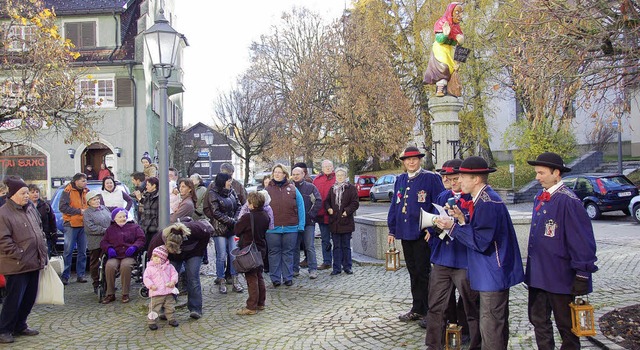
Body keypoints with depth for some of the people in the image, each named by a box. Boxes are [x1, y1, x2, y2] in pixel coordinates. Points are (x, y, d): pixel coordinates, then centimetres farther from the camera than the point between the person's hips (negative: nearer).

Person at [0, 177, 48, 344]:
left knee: (29, 298, 14)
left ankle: (20, 326, 29)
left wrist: (43, 253, 14)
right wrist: (19, 255, -17)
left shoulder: (30, 209, 12)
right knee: (14, 299, 0)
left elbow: (39, 231, 20)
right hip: (17, 266, -8)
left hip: (34, 262, 8)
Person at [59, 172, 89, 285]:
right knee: (68, 251, -3)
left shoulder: (86, 192, 12)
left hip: (83, 225, 5)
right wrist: (79, 211, -14)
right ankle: (65, 276, 3)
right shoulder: (67, 191, -4)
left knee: (82, 251, 8)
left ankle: (80, 275, 16)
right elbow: (63, 207, -12)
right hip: (71, 225, -5)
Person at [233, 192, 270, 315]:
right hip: (261, 250, 7)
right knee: (259, 277, 17)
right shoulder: (265, 216, 1)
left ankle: (251, 307, 2)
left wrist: (239, 221, 5)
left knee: (251, 279, -3)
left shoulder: (247, 217, -21)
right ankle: (260, 303, 25)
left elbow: (236, 231, -11)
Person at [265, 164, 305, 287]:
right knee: (274, 253, 6)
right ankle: (275, 278, 15)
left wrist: (301, 224, -3)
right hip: (272, 228, 0)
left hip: (291, 227, 0)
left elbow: (300, 206, 3)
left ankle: (288, 277, 18)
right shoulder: (267, 189, 5)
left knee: (288, 253, 9)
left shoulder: (292, 189, 5)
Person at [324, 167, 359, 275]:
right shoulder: (332, 188, 12)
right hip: (334, 222, 3)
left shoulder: (351, 188, 0)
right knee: (336, 246, 7)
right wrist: (328, 209, -2)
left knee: (346, 246, 6)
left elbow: (355, 203, -6)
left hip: (346, 221, -3)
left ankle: (347, 267, 16)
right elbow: (327, 201, 17)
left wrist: (347, 211, -16)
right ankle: (336, 268, 12)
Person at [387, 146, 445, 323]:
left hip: (422, 234, -6)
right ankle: (417, 309, 24)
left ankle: (426, 310, 13)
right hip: (405, 234, 6)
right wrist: (392, 230, 13)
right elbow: (394, 205, 15)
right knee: (413, 273, 14)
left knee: (422, 273, 1)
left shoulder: (431, 178, -7)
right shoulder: (400, 180, 11)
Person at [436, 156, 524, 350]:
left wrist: (454, 227, -18)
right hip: (495, 273, 11)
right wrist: (462, 219, 0)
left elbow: (481, 241, -23)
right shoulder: (483, 198, 11)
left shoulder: (487, 203, -21)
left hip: (492, 275, -11)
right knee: (498, 323, 21)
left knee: (490, 327, -2)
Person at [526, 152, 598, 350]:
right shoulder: (540, 198, 8)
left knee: (566, 325, 10)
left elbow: (582, 241, -18)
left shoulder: (568, 201, -18)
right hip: (537, 274, 8)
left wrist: (582, 276, -17)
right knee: (538, 320, 17)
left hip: (560, 277, -8)